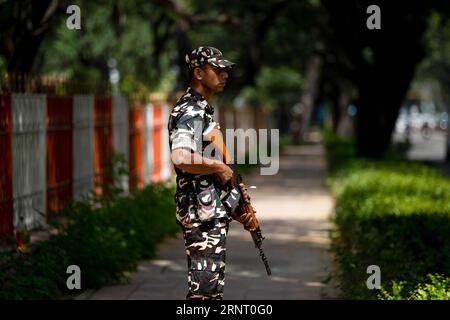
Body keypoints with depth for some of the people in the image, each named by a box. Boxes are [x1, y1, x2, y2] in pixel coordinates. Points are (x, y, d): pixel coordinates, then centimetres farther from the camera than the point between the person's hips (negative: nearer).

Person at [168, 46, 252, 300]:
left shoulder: (204, 110, 19)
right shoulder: (190, 111, -13)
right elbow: (182, 158, -33)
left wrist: (236, 209, 16)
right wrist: (220, 167, -18)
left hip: (212, 214, 11)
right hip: (203, 215, -11)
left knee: (212, 289, 15)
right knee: (205, 290, -10)